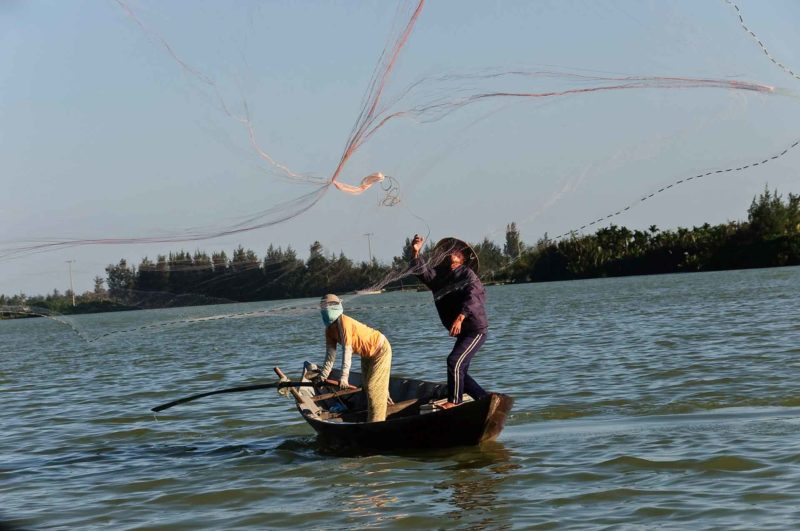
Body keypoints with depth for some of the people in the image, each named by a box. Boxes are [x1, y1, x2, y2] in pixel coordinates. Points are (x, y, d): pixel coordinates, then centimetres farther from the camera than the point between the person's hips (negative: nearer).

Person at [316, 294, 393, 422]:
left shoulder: (343, 321, -31)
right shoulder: (329, 329, -5)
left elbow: (347, 350, -36)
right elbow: (330, 355, 0)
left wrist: (344, 376, -38)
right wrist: (323, 376, -4)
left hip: (380, 349, -9)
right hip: (367, 354, 9)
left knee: (373, 387, -11)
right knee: (366, 385, 18)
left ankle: (376, 423, -6)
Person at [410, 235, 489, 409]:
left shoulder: (467, 274, -10)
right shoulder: (440, 275, 11)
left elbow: (473, 296, -26)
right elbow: (422, 271, 1)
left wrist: (460, 317, -40)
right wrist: (415, 253, -16)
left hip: (475, 330, -9)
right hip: (463, 332, 9)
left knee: (455, 361, -20)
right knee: (460, 371, 11)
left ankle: (454, 402, -13)